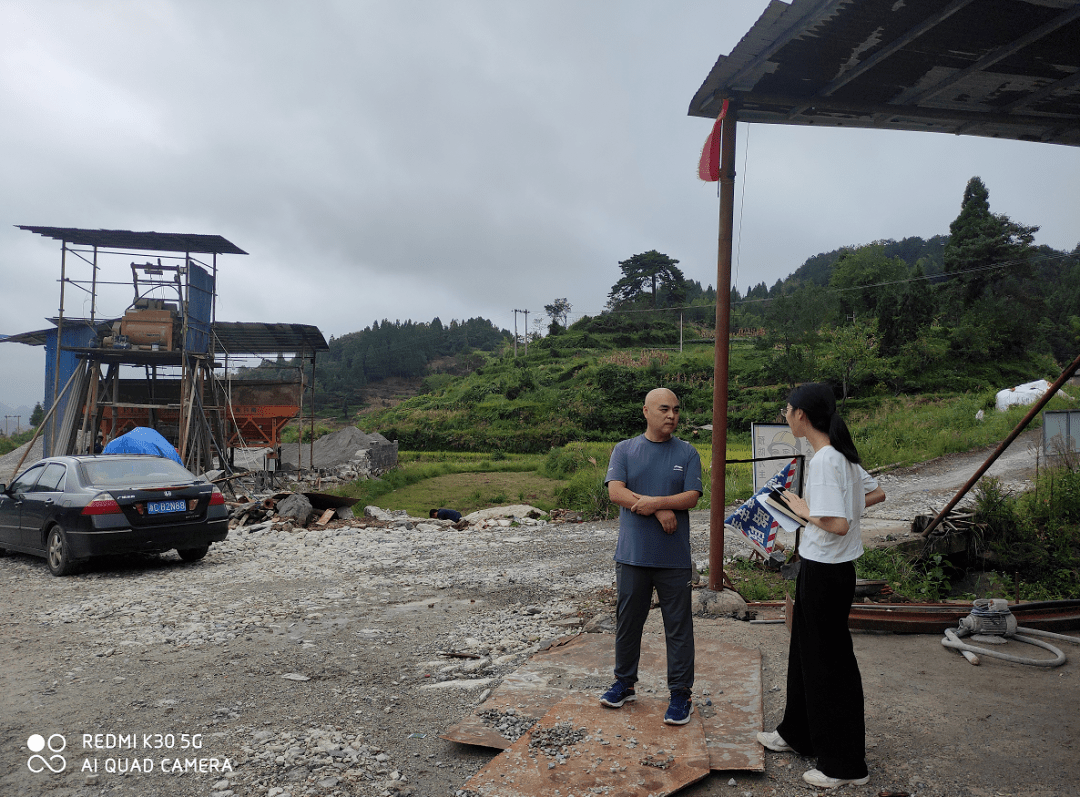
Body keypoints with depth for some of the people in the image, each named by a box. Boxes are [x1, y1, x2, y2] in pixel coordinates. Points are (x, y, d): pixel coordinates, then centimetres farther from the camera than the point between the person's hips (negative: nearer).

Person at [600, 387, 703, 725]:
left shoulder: (687, 453, 3)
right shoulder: (624, 450, 3)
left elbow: (692, 497, -6)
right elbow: (616, 492, -9)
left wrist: (653, 501, -20)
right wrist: (661, 512, -16)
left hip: (675, 558, -1)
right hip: (632, 554, 1)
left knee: (679, 627, 6)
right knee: (627, 621, 13)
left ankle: (681, 693, 19)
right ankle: (624, 682, 30)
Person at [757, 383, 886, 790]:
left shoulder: (824, 460, -23)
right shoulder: (842, 454, 7)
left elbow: (838, 524, -29)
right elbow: (877, 493, 19)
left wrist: (804, 509, -13)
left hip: (825, 572, -10)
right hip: (824, 567, 10)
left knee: (830, 663, 3)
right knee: (806, 652, 22)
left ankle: (846, 764, 18)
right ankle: (798, 733, 39)